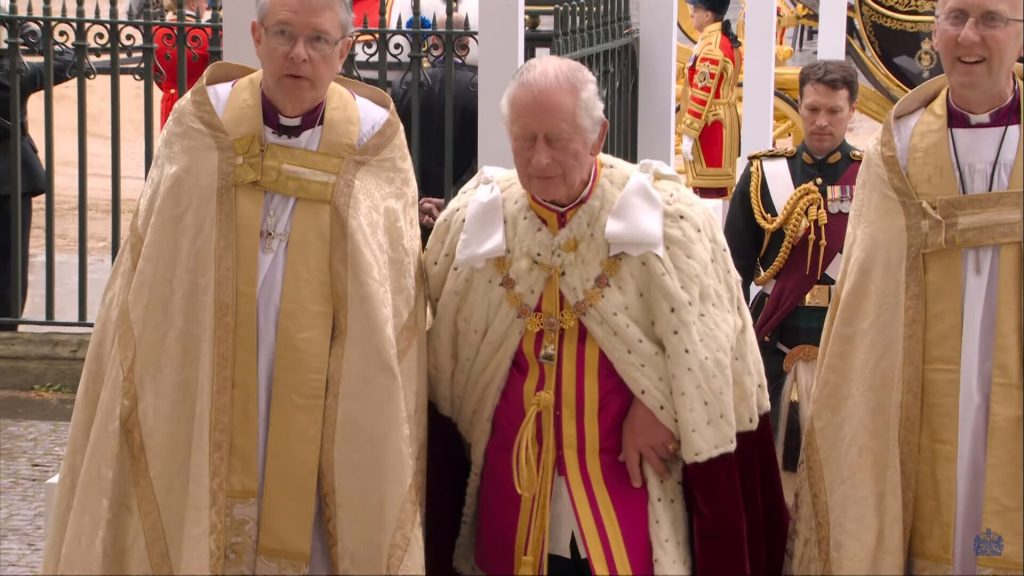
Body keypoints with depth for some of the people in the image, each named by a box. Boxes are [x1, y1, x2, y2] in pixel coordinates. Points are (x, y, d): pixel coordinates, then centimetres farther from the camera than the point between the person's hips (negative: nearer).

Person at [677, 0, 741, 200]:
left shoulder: (710, 48, -20)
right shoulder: (728, 41, 11)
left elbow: (701, 96, -22)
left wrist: (688, 134, -19)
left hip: (708, 126, -10)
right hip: (723, 122, 10)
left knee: (707, 190, -7)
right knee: (719, 187, 14)